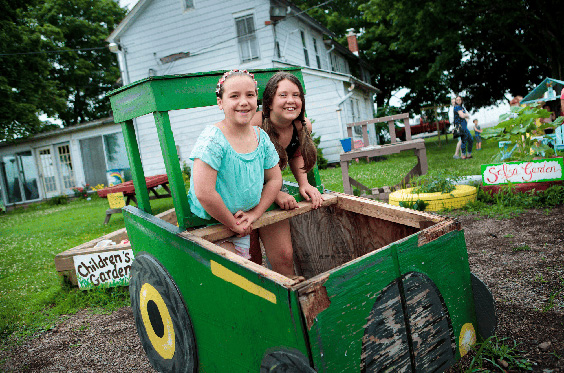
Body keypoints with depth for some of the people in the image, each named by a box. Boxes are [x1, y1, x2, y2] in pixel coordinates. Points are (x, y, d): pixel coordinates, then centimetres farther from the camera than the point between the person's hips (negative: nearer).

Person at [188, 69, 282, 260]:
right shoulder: (213, 139, -25)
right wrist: (234, 224, -18)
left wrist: (254, 214, -7)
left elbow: (274, 179, 5)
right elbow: (204, 194, -30)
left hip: (240, 225, 6)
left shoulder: (262, 137, -5)